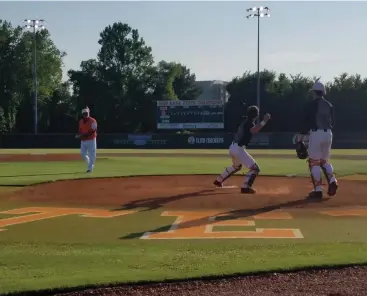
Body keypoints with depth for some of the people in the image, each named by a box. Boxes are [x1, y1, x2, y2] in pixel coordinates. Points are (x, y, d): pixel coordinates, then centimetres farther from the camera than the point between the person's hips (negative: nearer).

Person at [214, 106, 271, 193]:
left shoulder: (244, 120, 12)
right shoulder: (249, 122, -12)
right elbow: (253, 131, -35)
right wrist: (264, 121, -35)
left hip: (232, 147, 9)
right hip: (239, 149, -9)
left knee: (237, 166, 35)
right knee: (254, 168, -9)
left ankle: (219, 180, 43)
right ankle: (245, 187, -21)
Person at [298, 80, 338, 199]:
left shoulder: (311, 105, -6)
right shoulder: (329, 105, 12)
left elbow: (307, 121, -10)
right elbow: (333, 122, 15)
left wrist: (302, 135, -3)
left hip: (316, 134, -6)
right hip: (328, 134, 6)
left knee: (314, 162, 1)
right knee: (324, 160, 19)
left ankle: (318, 190, -3)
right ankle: (332, 181, -5)